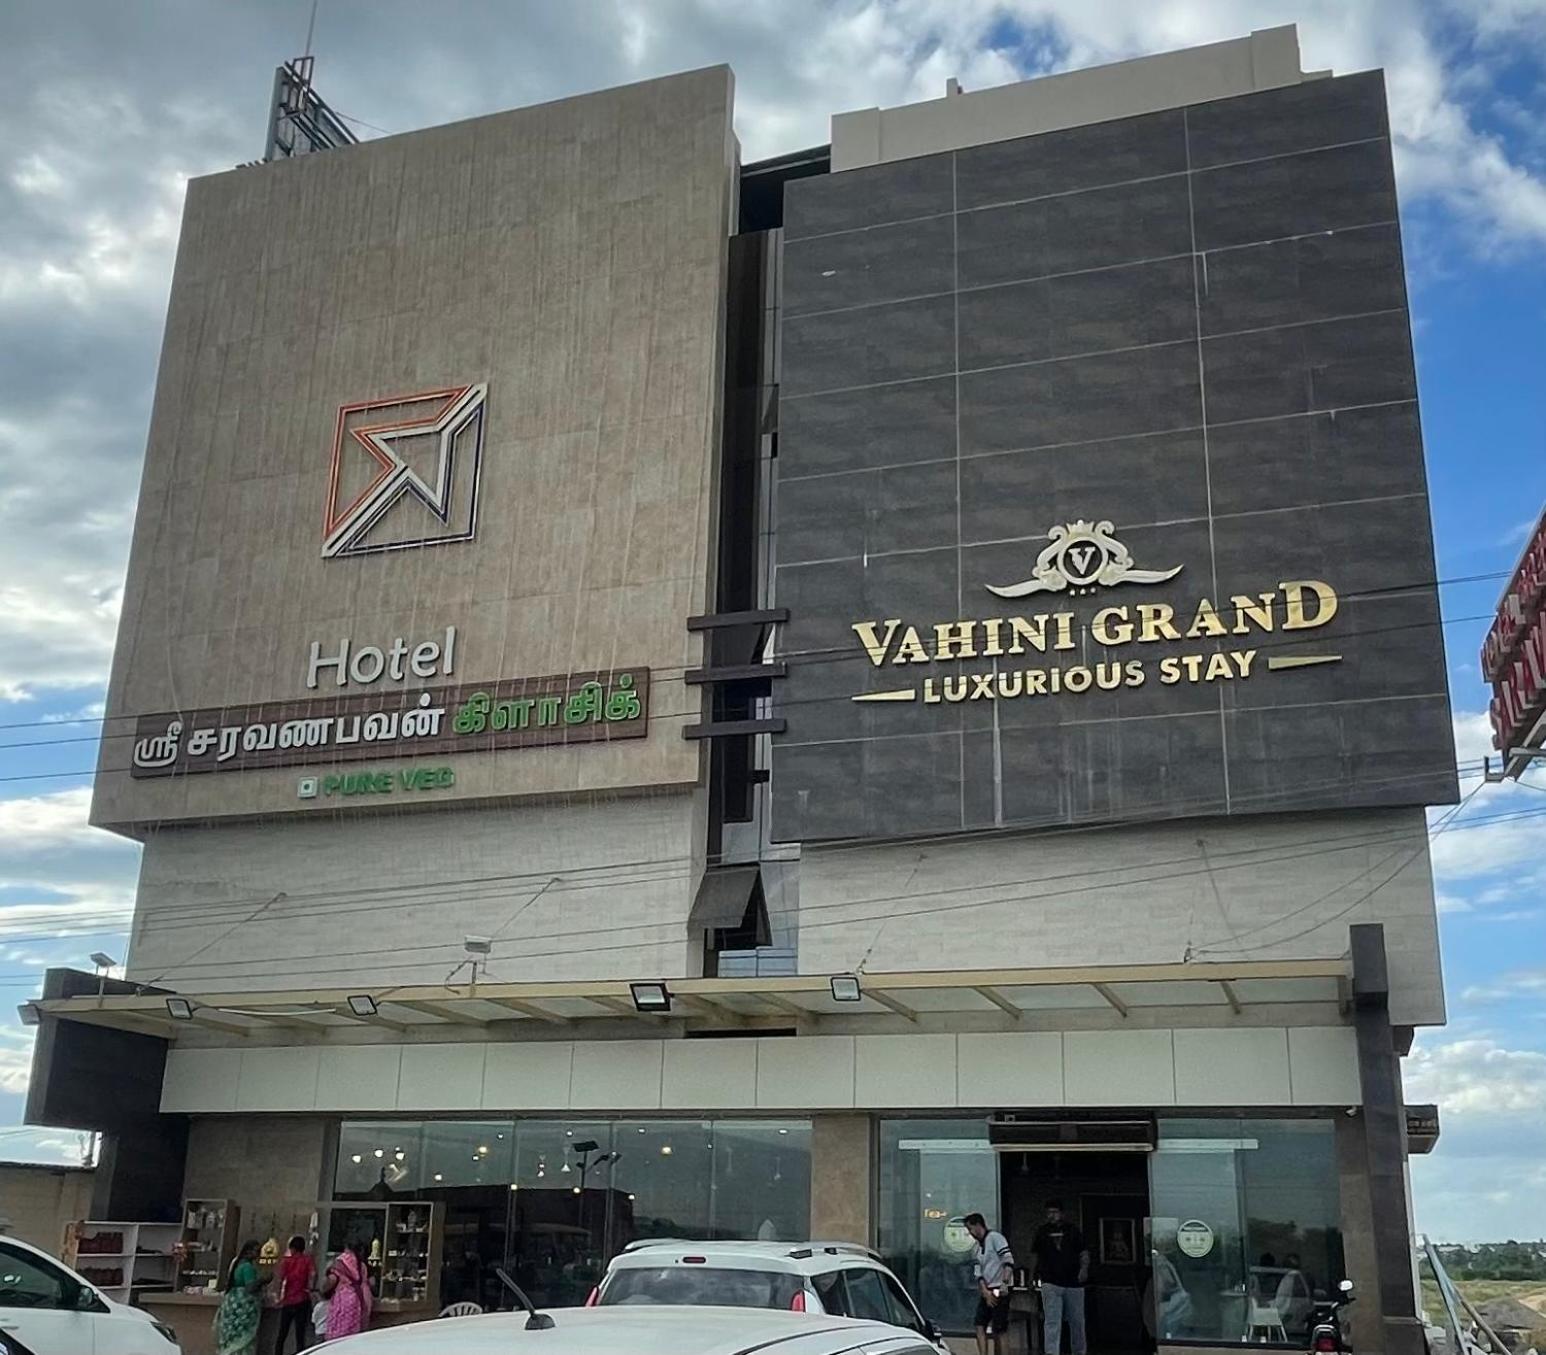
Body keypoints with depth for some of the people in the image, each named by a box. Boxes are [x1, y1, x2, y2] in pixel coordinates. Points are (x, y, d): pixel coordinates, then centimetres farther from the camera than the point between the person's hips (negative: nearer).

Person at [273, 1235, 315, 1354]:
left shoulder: (286, 1261, 3)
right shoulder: (308, 1260, 3)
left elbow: (280, 1279, -10)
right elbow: (313, 1274, -16)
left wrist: (280, 1297, -4)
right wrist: (310, 1288, -3)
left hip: (287, 1301, 0)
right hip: (302, 1301, 0)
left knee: (281, 1336, 13)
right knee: (300, 1336, 2)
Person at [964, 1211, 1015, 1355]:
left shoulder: (995, 1238, -8)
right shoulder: (976, 1247, 16)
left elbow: (1009, 1262, -16)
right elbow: (978, 1273, 10)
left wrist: (1004, 1283, -25)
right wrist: (985, 1292, -5)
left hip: (1000, 1290, -8)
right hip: (986, 1291, 8)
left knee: (997, 1331, -5)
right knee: (980, 1326, -2)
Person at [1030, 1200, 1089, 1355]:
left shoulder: (1073, 1230, 6)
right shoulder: (1042, 1232, 9)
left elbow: (1084, 1252, 2)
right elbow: (1035, 1255, 17)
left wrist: (1084, 1268, -15)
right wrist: (1032, 1277, 17)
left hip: (1073, 1283, 1)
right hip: (1051, 1284, -1)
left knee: (1077, 1321, 11)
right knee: (1051, 1321, -11)